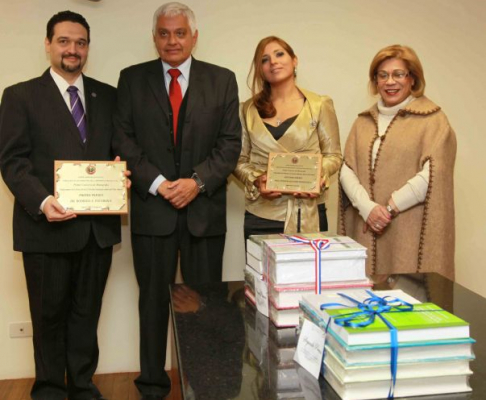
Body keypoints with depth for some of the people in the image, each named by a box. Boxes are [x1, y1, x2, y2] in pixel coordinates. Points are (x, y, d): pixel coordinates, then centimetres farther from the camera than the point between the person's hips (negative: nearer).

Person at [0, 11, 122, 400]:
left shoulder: (108, 96, 12)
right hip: (47, 226, -3)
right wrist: (42, 201, -21)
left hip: (98, 225, 3)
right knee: (49, 314, 11)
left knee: (87, 312, 13)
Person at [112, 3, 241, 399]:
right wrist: (157, 183, -11)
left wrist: (197, 181, -12)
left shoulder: (222, 80, 6)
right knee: (154, 299, 10)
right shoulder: (132, 79, 7)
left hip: (204, 208, 0)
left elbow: (230, 142, 1)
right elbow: (124, 139, 1)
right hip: (152, 207, 1)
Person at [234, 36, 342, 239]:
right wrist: (255, 180, -9)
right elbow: (240, 159, 10)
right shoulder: (249, 109, 10)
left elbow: (333, 155, 6)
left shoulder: (320, 105, 5)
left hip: (308, 214, -1)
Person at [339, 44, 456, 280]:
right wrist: (367, 207, -11)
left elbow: (433, 173, -10)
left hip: (410, 234, -4)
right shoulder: (364, 121, 15)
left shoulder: (432, 119, 1)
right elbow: (346, 169, 5)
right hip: (366, 233, 4)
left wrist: (389, 209, -12)